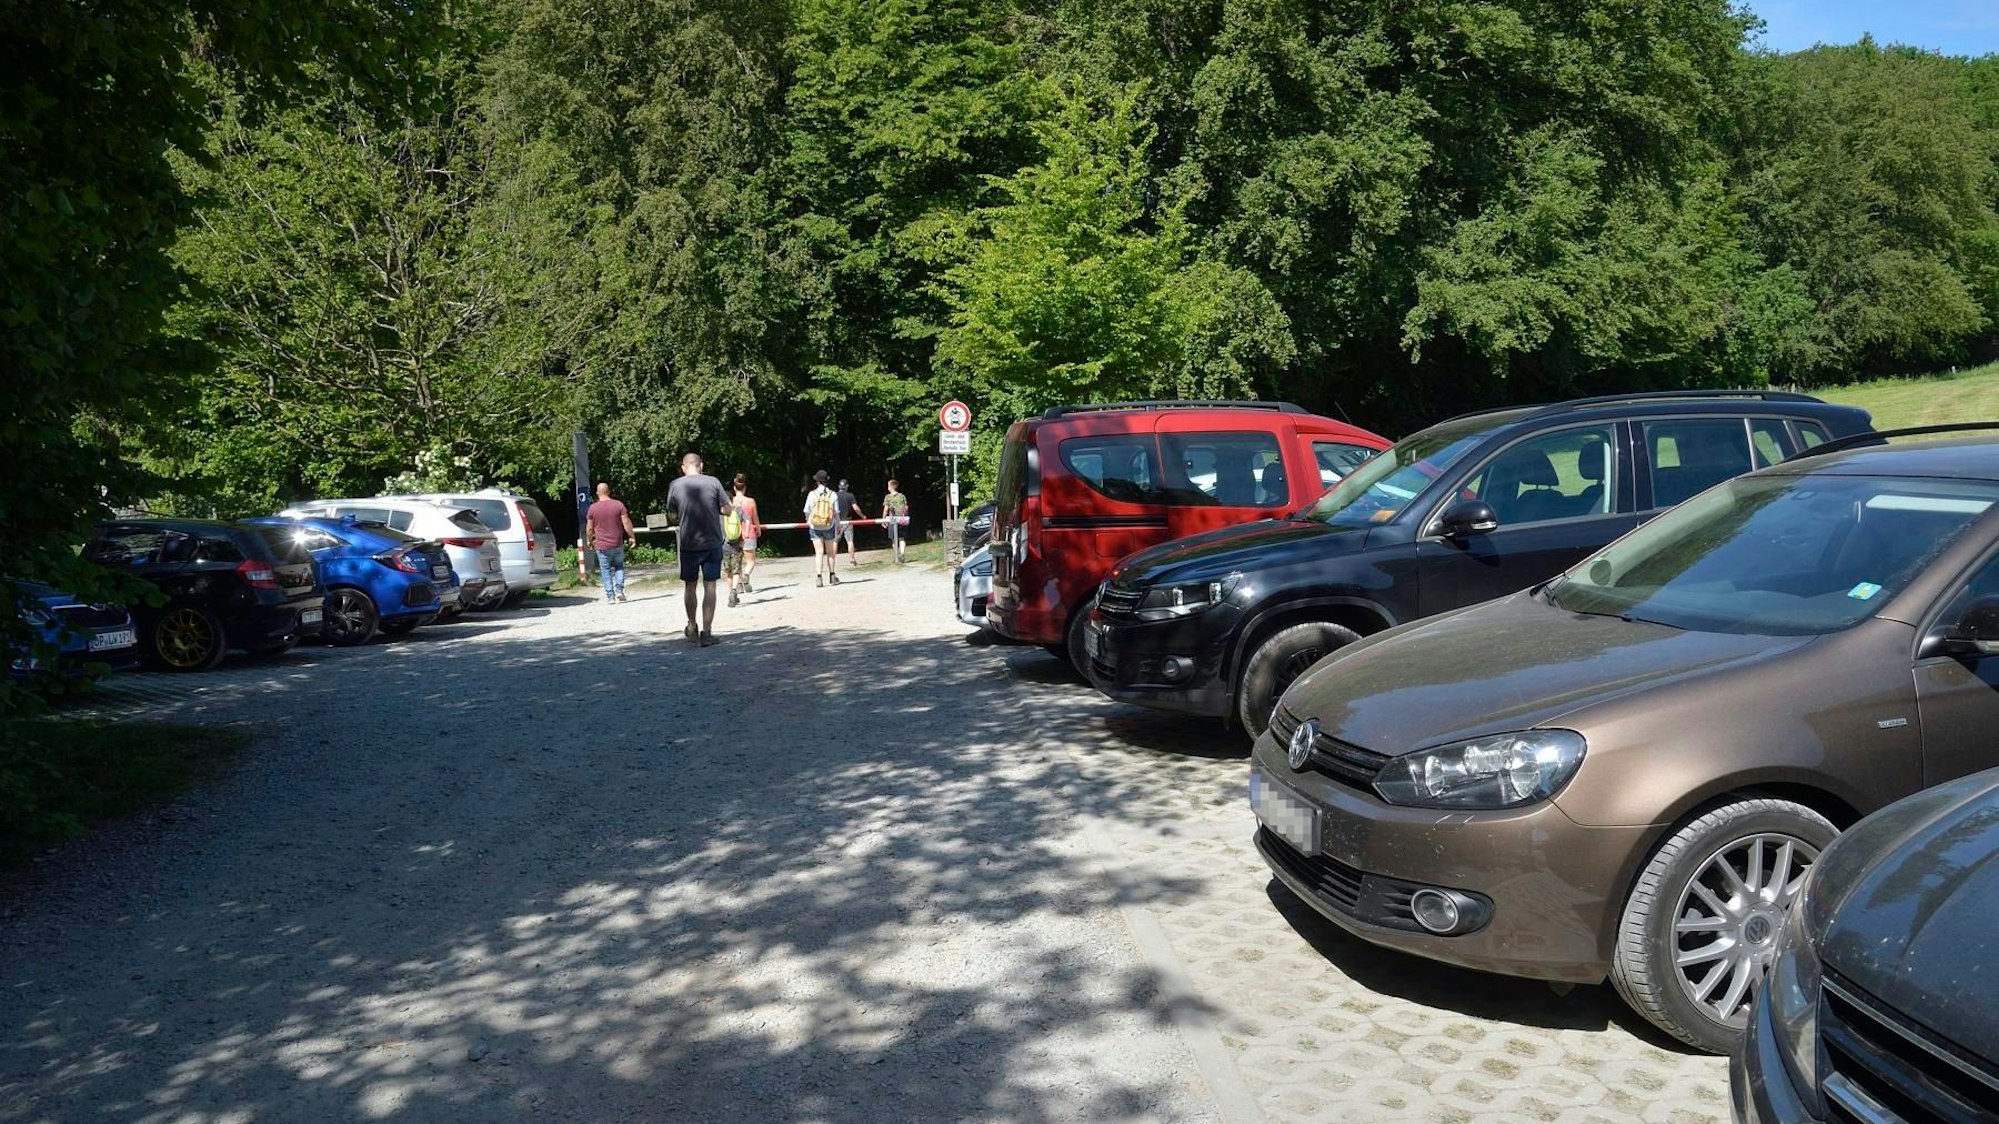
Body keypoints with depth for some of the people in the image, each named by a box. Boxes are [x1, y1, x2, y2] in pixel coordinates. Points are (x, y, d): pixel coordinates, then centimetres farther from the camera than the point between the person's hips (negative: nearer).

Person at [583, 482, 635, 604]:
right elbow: (626, 523, -5)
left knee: (605, 570, 5)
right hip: (618, 544, 1)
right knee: (619, 567, 16)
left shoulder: (593, 508, -3)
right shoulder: (618, 505, -3)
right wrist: (632, 537, 4)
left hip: (602, 545, -1)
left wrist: (589, 540, 17)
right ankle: (619, 590, 1)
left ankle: (610, 595, 1)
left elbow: (589, 528, 2)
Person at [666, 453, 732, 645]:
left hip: (688, 544, 1)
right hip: (712, 542, -1)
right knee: (709, 586, 3)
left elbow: (672, 516, 1)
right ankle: (707, 632, -2)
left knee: (691, 586, 16)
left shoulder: (676, 485, -3)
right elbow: (726, 509, -3)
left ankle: (692, 628, 26)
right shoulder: (713, 482, -5)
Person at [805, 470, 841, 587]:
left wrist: (808, 522, 21)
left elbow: (807, 512, 2)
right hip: (829, 527, 1)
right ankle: (832, 575, 24)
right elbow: (836, 513, -2)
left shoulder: (811, 494, -6)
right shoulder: (833, 495, -5)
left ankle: (819, 577, -11)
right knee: (830, 552, 15)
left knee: (819, 552, -1)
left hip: (815, 527, -1)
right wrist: (838, 526, 12)